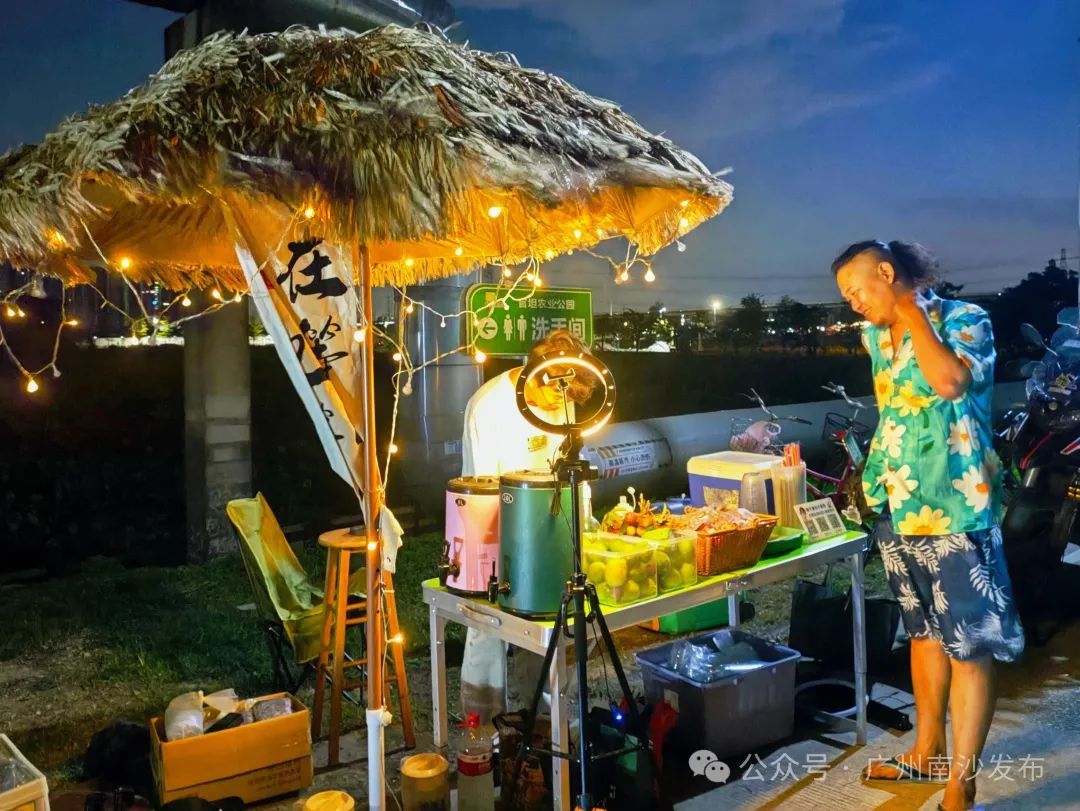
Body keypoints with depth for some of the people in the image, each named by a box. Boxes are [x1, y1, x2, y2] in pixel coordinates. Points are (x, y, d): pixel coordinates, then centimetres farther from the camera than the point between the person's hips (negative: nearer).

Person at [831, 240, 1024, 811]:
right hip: (897, 509, 7)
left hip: (954, 509, -7)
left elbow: (950, 381, -28)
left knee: (968, 649, -1)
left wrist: (910, 312, -16)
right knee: (923, 634, 18)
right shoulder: (875, 337, 12)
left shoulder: (964, 319, -8)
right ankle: (928, 754, 33)